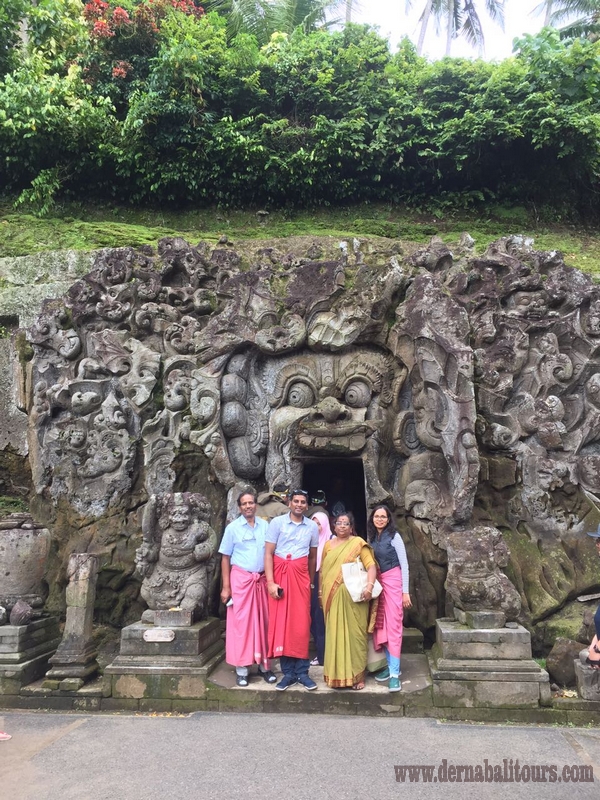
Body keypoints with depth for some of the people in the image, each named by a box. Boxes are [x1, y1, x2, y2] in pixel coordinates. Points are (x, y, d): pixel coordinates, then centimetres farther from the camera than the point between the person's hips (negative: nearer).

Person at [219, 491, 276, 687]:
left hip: (262, 580, 2)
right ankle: (241, 670, 9)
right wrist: (226, 587, -4)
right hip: (241, 579, -2)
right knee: (241, 622, 0)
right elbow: (225, 558, 1)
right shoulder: (232, 528, 1)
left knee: (263, 622, 7)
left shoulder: (265, 526, 6)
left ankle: (264, 665, 18)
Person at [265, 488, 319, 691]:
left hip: (301, 576, 2)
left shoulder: (312, 527, 6)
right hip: (280, 574, -2)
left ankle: (301, 671, 11)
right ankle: (288, 672, 11)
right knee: (281, 623, 1)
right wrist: (270, 582, -12)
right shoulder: (277, 522, -4)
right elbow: (268, 553, -6)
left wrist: (312, 582, 13)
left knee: (301, 623, 1)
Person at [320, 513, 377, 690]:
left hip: (353, 596, -3)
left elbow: (371, 566, -9)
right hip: (333, 596, 3)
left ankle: (357, 675, 11)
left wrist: (369, 587, -21)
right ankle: (337, 674, 17)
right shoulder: (328, 545, 12)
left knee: (354, 634, 1)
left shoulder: (358, 543, -1)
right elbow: (323, 570, 16)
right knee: (335, 634, 6)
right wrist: (321, 591, 11)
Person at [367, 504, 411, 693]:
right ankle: (390, 665, 18)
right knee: (381, 626, 7)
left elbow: (404, 565, -7)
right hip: (377, 583, 6)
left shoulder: (394, 536, -7)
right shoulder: (372, 538, 9)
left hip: (393, 582, -6)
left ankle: (395, 673, -6)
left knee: (393, 626, -8)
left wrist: (405, 592, -10)